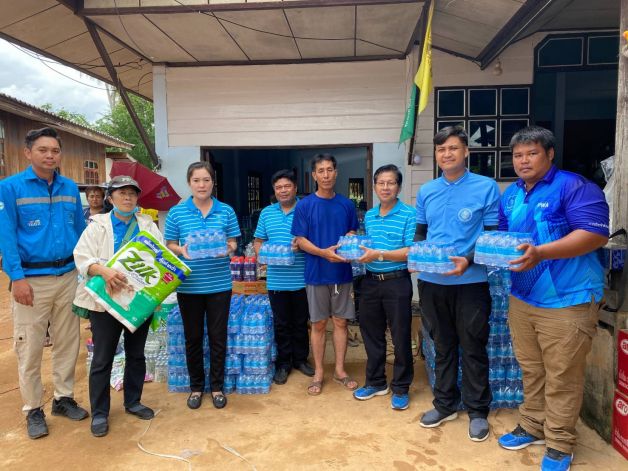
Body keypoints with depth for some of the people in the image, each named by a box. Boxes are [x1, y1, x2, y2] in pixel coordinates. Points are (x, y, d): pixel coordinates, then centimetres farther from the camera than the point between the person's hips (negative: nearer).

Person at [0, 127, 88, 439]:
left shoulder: (71, 188, 7)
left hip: (68, 276, 4)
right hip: (32, 279, -4)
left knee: (68, 342, 12)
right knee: (30, 347, 5)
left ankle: (63, 398, 29)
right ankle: (33, 409, 21)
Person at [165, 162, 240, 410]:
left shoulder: (226, 211, 2)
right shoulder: (176, 212, 1)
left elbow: (233, 243, 5)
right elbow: (169, 245, 4)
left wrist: (228, 248, -17)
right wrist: (181, 251, -17)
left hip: (219, 285, 0)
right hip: (188, 285, 0)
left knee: (218, 337, 8)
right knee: (193, 337, 12)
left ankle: (217, 386, 26)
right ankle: (196, 386, 30)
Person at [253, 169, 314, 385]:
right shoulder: (266, 213, 9)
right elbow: (258, 241, 13)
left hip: (301, 279, -2)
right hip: (276, 280, 2)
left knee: (301, 322, 13)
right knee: (281, 324, 11)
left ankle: (301, 359, 30)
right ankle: (283, 363, 25)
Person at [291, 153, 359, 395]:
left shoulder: (346, 204, 5)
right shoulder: (304, 205, -4)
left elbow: (353, 233, 12)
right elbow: (300, 240, -6)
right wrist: (324, 253, -22)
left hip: (342, 272, 2)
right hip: (317, 274, -2)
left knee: (341, 322, 9)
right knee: (319, 324, 7)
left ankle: (340, 370, 24)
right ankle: (318, 373, 21)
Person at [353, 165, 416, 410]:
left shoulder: (409, 214, -9)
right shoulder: (369, 216, 9)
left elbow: (412, 252, -16)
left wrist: (379, 255, -22)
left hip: (397, 282, -6)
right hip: (371, 281, 6)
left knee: (401, 337, 6)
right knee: (371, 334, 15)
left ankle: (401, 388, 24)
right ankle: (376, 382, 33)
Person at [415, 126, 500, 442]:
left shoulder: (486, 187, -4)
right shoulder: (426, 191, 8)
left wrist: (468, 261, -21)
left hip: (470, 282, -4)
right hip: (432, 281, 4)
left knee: (473, 347, 8)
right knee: (442, 345, 16)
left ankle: (477, 410, 27)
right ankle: (445, 404, 32)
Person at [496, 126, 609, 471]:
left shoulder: (573, 186, -11)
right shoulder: (510, 195, 11)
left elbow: (596, 234, -20)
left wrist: (540, 253, -30)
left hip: (567, 300, -6)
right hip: (522, 297, 7)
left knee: (562, 377, 5)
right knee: (531, 370, 18)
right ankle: (532, 427, 35)